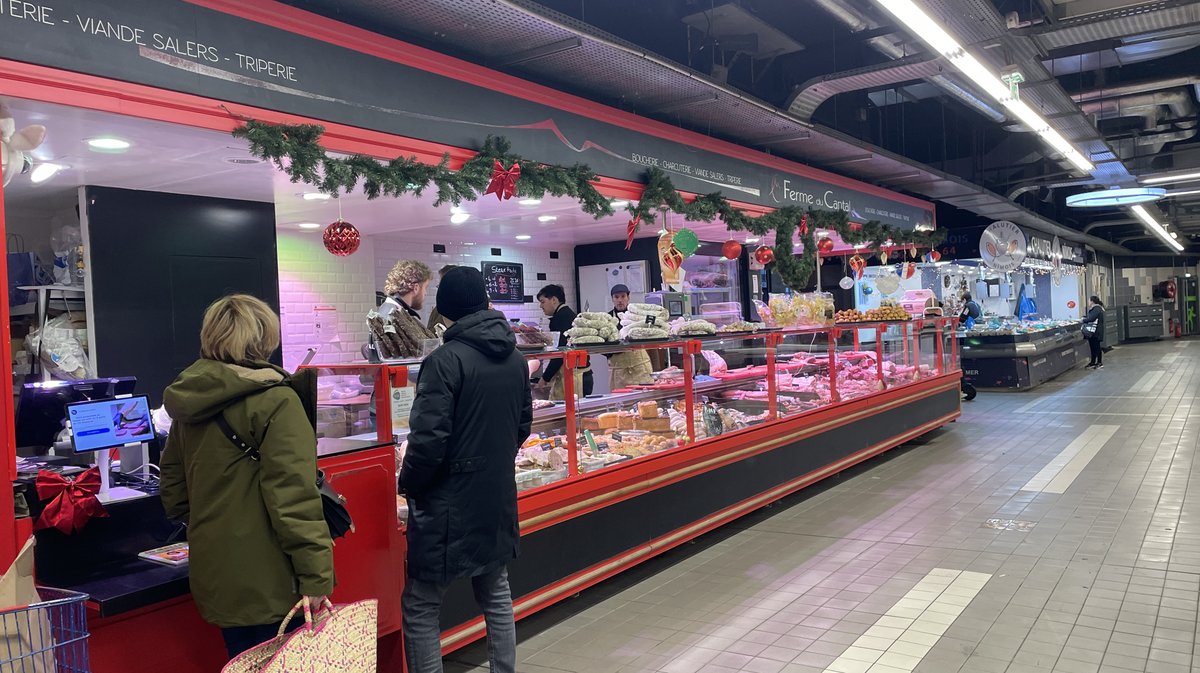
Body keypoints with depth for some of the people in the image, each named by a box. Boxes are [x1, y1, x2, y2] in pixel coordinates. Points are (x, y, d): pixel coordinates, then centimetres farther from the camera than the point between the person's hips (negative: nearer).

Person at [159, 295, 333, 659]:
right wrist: (316, 575, -20)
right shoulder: (274, 400, -15)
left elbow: (173, 489, 18)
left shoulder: (190, 405, 8)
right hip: (267, 583, -7)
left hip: (215, 575, 8)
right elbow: (294, 496, -21)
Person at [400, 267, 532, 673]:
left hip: (449, 505, -7)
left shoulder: (445, 361, -17)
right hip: (499, 499, 7)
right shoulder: (515, 359, 4)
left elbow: (428, 440, -20)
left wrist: (408, 484, -4)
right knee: (496, 597, 20)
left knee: (420, 609, 5)